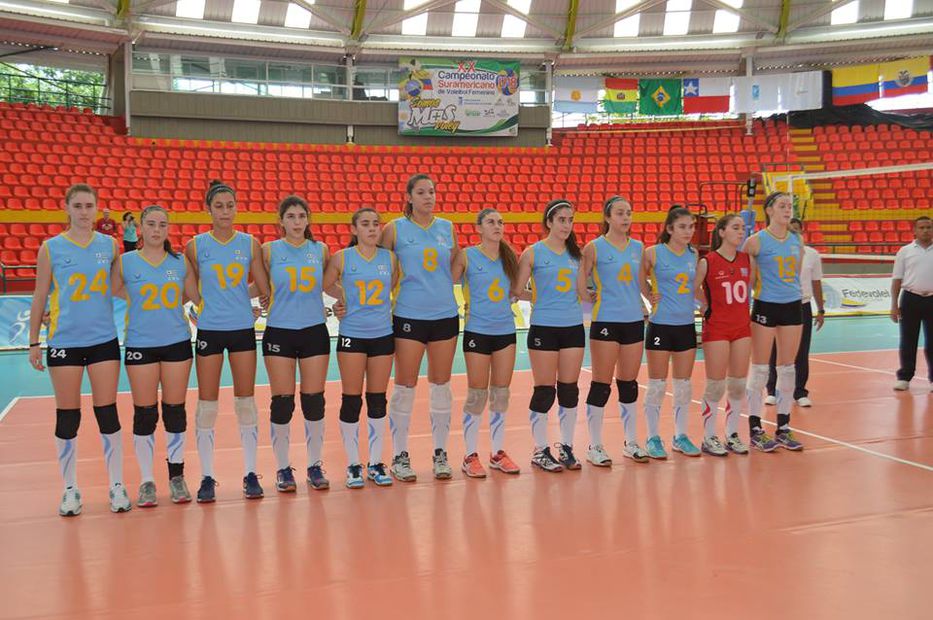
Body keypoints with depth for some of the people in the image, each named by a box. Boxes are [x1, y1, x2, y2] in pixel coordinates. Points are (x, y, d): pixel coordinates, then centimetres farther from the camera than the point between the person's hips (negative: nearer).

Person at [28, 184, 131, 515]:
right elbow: (40, 297, 4)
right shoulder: (51, 248, 1)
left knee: (108, 413, 3)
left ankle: (117, 486, 14)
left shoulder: (109, 245, 4)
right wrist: (34, 342, 3)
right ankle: (70, 490, 17)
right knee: (67, 418, 4)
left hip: (104, 340, 1)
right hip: (64, 342, -1)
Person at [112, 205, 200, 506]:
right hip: (140, 346, -1)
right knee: (144, 413, 3)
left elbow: (198, 297, 10)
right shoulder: (125, 262, -2)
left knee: (175, 410, 7)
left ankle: (177, 476, 20)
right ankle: (146, 481, 16)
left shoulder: (181, 261, 3)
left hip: (177, 343, 2)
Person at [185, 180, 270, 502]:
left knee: (246, 400, 6)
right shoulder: (196, 246, -2)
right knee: (207, 403, 3)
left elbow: (265, 288, 5)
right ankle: (207, 477, 13)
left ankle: (250, 473, 15)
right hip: (209, 330, -1)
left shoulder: (250, 244, 1)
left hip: (243, 329, 1)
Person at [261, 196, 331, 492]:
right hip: (279, 332, -2)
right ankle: (283, 468, 16)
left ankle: (314, 466, 19)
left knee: (314, 401, 5)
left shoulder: (320, 250, 5)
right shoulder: (269, 250, 0)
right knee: (282, 402, 2)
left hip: (315, 331, 2)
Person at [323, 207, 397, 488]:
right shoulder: (342, 258, -4)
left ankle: (375, 463, 19)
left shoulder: (390, 258, 3)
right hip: (352, 336, -2)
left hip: (383, 335, 3)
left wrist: (381, 305, 8)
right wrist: (343, 301, 6)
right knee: (351, 400, 2)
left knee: (377, 400, 8)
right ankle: (353, 465, 14)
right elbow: (324, 286, 4)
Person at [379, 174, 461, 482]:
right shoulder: (395, 228, -2)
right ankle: (400, 456, 13)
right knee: (405, 386, 1)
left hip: (445, 315, 3)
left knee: (441, 385, 8)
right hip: (409, 317, -3)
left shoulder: (448, 228, 8)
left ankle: (440, 453, 19)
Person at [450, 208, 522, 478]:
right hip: (477, 332, -4)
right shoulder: (467, 256, -5)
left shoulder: (509, 256, 6)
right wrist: (465, 305, -9)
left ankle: (497, 452, 21)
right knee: (476, 396, 1)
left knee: (501, 394, 9)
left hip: (506, 331, 4)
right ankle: (470, 456, 13)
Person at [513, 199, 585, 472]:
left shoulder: (575, 253, 10)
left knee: (569, 389, 8)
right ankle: (540, 451, 12)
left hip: (573, 327, 4)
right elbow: (516, 290, -4)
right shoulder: (533, 253, -4)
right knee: (544, 391, 1)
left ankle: (566, 447, 20)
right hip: (543, 327, -4)